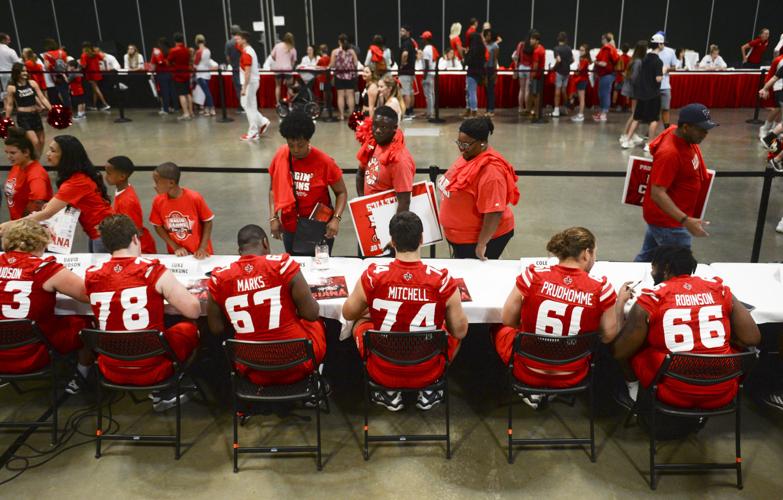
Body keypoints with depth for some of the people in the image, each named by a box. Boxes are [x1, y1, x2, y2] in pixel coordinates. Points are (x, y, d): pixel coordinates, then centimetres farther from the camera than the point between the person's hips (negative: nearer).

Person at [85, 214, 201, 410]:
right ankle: (165, 392, 21)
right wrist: (168, 292, 7)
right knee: (189, 328, 21)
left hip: (111, 372, 4)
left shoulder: (92, 275, -4)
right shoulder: (154, 271, -14)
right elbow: (194, 311, -11)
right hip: (152, 370, -3)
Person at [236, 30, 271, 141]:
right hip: (252, 81, 10)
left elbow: (248, 72, -24)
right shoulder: (249, 50, 12)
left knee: (250, 107, -3)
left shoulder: (247, 53, -19)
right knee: (245, 104, 18)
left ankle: (253, 133, 4)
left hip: (250, 82, -10)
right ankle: (262, 122, 20)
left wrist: (244, 88, -24)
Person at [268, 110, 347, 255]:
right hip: (290, 229, 3)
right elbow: (273, 189, 6)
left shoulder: (324, 162, -16)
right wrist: (273, 217, -2)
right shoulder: (280, 156, -6)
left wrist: (336, 218, -19)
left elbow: (341, 192, -6)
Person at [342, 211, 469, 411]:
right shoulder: (442, 280, -19)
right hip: (428, 373, 1)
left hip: (382, 372, 0)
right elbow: (460, 331, -8)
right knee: (454, 332, 27)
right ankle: (428, 392, 19)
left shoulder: (373, 276, -18)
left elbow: (348, 314, 0)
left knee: (360, 323, 27)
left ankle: (390, 393, 21)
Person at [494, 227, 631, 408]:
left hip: (528, 371, -2)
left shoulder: (533, 275, -19)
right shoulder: (601, 287, -18)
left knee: (500, 330, 30)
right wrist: (621, 301, 7)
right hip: (571, 377, 2)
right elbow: (608, 336, -6)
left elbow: (507, 320, -8)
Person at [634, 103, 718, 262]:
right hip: (668, 221, -9)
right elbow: (657, 194, -32)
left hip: (661, 215, 9)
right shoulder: (670, 153, -29)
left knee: (646, 257, 21)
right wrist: (685, 220, -39)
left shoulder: (676, 132, -3)